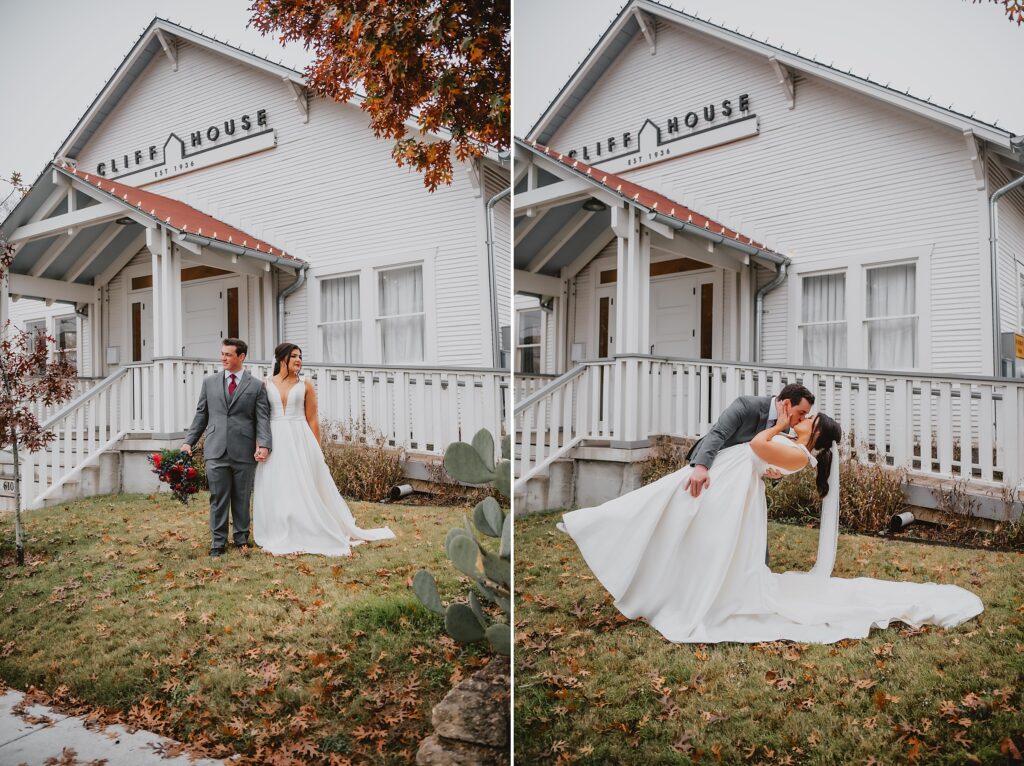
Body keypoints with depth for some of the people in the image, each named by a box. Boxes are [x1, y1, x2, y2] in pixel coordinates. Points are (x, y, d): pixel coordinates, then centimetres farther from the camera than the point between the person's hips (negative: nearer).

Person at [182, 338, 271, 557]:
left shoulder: (256, 386, 3)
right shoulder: (209, 382, 11)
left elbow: (263, 418, -3)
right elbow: (201, 414, 14)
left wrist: (264, 445, -16)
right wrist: (189, 441, 7)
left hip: (244, 451, -1)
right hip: (216, 450, 1)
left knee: (242, 498, 8)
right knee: (218, 498, 3)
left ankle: (241, 539, 21)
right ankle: (218, 542, 12)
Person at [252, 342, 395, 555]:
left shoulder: (305, 385, 3)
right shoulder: (266, 385, 5)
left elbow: (312, 420, 3)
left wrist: (316, 449, 0)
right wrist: (260, 445, -4)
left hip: (300, 441, -1)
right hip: (275, 442, 1)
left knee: (304, 488, 0)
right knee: (276, 490, 4)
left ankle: (308, 536, 11)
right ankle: (281, 537, 15)